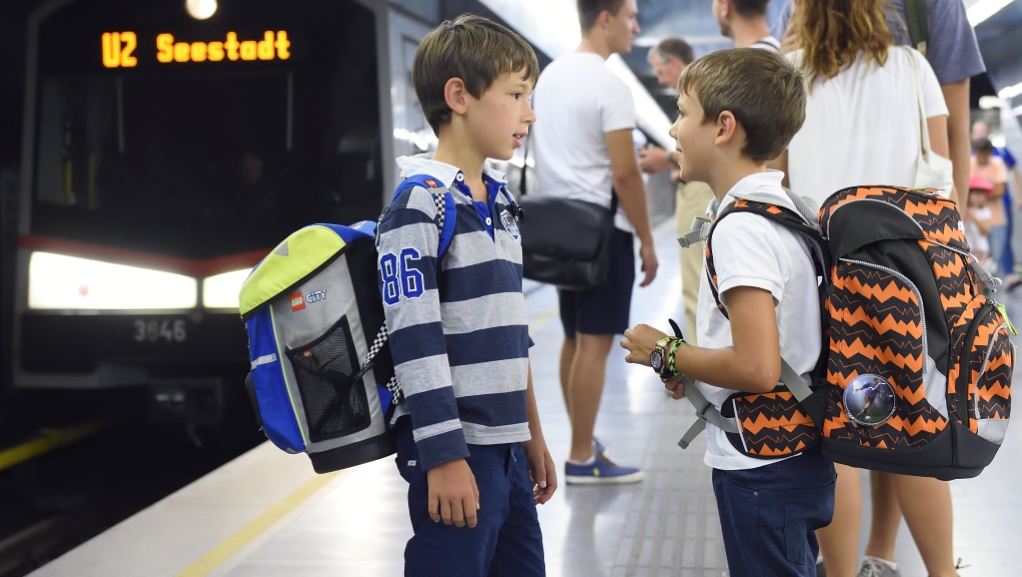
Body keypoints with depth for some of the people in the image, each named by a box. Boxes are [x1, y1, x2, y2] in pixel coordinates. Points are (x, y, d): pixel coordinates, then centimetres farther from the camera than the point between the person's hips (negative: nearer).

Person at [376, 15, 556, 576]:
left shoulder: (499, 203, 13)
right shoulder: (420, 204, -13)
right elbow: (414, 341, -18)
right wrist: (443, 457, -19)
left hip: (505, 449, 8)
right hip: (456, 452, -8)